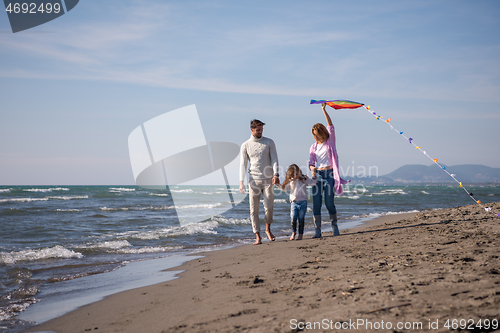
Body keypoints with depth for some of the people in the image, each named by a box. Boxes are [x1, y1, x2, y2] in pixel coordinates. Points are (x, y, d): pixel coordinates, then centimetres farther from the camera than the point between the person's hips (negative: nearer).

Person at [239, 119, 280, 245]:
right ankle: (258, 236, 2)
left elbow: (274, 159, 3)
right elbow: (243, 163, 6)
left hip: (268, 180, 0)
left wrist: (276, 174, -14)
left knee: (269, 207, -4)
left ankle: (268, 229, 22)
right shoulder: (245, 145, 7)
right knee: (254, 210, -3)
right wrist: (241, 181, -5)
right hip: (254, 180, 0)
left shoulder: (269, 142, 7)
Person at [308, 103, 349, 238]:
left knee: (329, 203, -7)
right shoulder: (313, 147, 14)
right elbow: (311, 161, 5)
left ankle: (334, 226, 13)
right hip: (317, 174, 3)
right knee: (316, 204, -5)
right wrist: (312, 168, -19)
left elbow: (330, 126, -2)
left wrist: (324, 110, -5)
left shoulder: (330, 141, 7)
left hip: (329, 173, -3)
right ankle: (317, 230, -3)